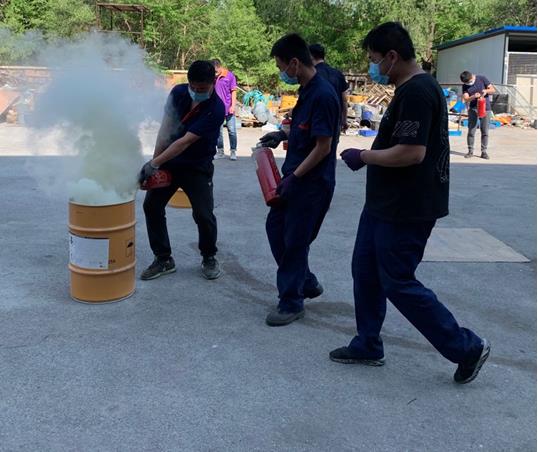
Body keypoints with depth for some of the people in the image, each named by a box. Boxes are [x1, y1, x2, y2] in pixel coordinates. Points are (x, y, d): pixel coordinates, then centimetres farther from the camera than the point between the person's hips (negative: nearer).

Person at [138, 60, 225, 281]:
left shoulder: (216, 109, -25)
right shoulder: (178, 92, -9)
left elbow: (186, 141, -29)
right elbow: (166, 127, -4)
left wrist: (154, 164, -31)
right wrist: (155, 160, -11)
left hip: (197, 166, -5)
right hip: (169, 160, 5)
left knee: (203, 214, -10)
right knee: (151, 205, 2)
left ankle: (209, 258, 17)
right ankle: (163, 259, 14)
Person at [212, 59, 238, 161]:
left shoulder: (229, 75, -4)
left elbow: (234, 91, -3)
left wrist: (233, 106, -10)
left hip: (228, 109, -3)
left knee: (232, 130, 1)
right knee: (218, 131, 8)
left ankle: (233, 151, 8)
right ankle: (220, 151, 17)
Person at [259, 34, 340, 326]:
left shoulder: (322, 95, -21)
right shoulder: (306, 90, 8)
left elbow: (323, 146, -21)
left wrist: (293, 178, -18)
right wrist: (283, 135, 10)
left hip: (312, 182, -10)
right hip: (295, 176, 10)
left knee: (295, 241, 0)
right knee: (275, 226, 17)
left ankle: (292, 302, 16)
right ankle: (306, 283, 31)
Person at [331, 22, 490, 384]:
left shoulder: (415, 92, -20)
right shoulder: (417, 87, 13)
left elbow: (412, 152, -28)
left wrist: (363, 156, -15)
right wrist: (369, 155, 13)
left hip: (405, 212, -11)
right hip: (387, 205, 11)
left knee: (398, 284, -1)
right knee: (365, 272, 16)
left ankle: (467, 348, 13)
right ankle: (368, 346, 30)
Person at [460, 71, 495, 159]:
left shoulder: (482, 79, -2)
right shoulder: (465, 86, 0)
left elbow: (493, 90, 0)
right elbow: (466, 99, -9)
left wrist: (486, 91, -21)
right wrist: (474, 97, -28)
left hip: (485, 108, -1)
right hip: (473, 109, 1)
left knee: (485, 131, 2)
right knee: (471, 131, 0)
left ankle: (484, 151, 8)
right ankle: (470, 151, 10)